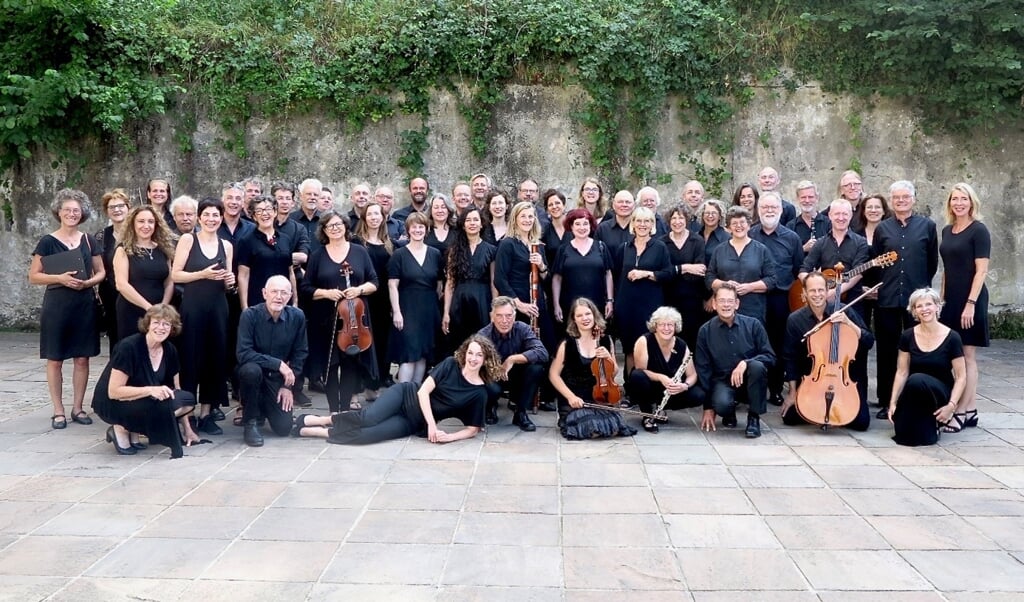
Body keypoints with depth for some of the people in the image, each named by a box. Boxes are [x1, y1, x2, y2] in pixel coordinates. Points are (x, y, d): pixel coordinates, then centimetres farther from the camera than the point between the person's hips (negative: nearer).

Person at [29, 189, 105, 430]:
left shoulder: (89, 240, 7)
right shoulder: (47, 242, -2)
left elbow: (101, 272, 11)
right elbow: (33, 276, -3)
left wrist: (88, 282, -9)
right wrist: (60, 278, -18)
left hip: (85, 305, 3)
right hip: (56, 305, -3)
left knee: (82, 358, 5)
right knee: (55, 360, 1)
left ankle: (77, 408, 16)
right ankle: (58, 411, 11)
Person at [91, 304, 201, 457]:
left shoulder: (170, 351, -3)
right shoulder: (129, 347, -22)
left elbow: (176, 390, 5)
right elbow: (113, 391, -23)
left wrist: (187, 429, 2)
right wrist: (150, 390, -35)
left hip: (144, 402, 7)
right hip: (111, 404, -7)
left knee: (188, 399, -15)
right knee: (162, 404, -33)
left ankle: (134, 431, -1)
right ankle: (121, 430, -7)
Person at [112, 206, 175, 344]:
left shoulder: (163, 249, 9)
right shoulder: (124, 250, -2)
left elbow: (169, 283, 8)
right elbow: (121, 284, -11)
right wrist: (148, 307, -16)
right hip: (131, 313, -3)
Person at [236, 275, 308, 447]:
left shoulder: (297, 316, -11)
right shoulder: (250, 315, -20)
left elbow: (300, 353, -1)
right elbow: (243, 354, -26)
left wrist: (288, 385, -6)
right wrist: (278, 363, -29)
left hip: (278, 377, 3)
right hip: (254, 371, -3)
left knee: (284, 428, -9)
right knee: (252, 370, -39)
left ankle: (265, 406, 28)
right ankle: (251, 421, -13)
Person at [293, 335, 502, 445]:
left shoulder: (479, 393, -6)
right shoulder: (450, 364, -6)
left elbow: (472, 429, -1)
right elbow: (423, 391, -10)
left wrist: (448, 437, -18)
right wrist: (432, 425, -19)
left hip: (414, 423, 0)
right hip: (406, 395, 0)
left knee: (367, 434, -22)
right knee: (368, 418, -28)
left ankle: (309, 431, -8)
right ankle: (313, 419, -7)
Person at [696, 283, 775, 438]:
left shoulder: (752, 325, -5)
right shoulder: (705, 331, -4)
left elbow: (770, 356, -5)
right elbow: (703, 369, 0)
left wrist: (745, 363, -25)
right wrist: (708, 407, -1)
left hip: (749, 380, 1)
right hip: (722, 381, -1)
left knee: (757, 366, -33)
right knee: (722, 404, -34)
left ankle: (754, 418, -11)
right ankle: (730, 413, 8)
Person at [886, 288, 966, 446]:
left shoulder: (952, 337, -9)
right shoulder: (908, 336, -1)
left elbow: (961, 377, -6)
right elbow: (902, 373, 3)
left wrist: (951, 405, -18)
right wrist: (893, 403, -5)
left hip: (941, 393, -3)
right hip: (914, 393, 3)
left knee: (917, 380, -37)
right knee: (902, 431, -27)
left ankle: (929, 428, -13)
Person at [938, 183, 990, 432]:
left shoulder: (979, 231, -8)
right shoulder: (947, 231, 12)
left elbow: (981, 270, -12)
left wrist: (970, 303, -18)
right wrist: (942, 298, 12)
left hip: (970, 300, -7)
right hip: (951, 301, 7)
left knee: (967, 357, -4)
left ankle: (961, 412, -2)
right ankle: (970, 411, 14)